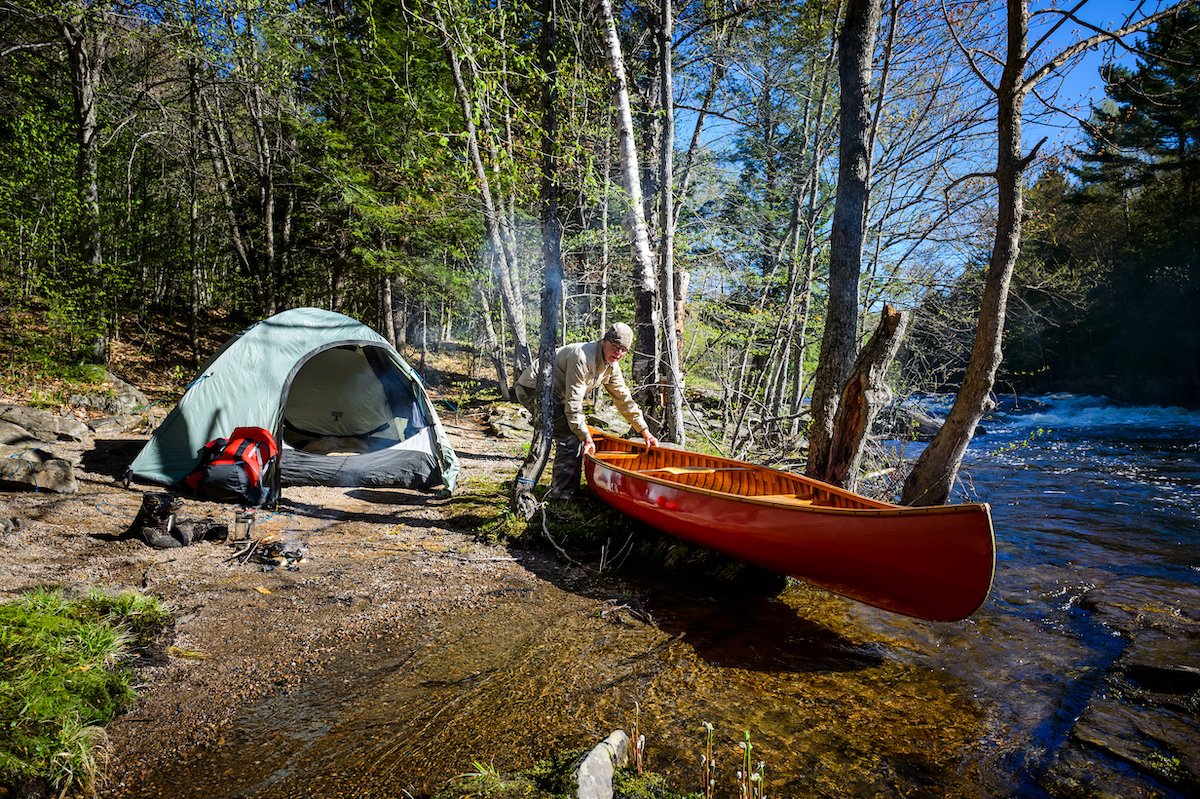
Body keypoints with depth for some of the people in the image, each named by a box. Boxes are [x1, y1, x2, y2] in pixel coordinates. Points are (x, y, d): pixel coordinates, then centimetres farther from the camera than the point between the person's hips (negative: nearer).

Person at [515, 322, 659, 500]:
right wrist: (586, 437, -21)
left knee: (576, 433, 11)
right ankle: (560, 496, -8)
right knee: (570, 437, -15)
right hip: (533, 389, -10)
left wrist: (645, 431, 10)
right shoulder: (583, 358, -27)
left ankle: (570, 490, 23)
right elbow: (573, 403, -26)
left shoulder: (612, 366, 2)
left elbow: (624, 399, 10)